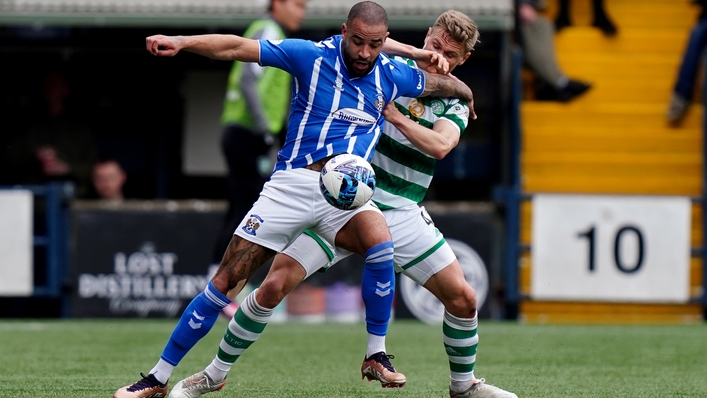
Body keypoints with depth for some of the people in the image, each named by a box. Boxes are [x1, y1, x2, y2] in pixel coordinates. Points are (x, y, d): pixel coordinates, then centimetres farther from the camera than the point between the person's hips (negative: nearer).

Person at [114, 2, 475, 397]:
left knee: (381, 246, -30)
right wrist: (181, 42, -22)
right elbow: (237, 48, -11)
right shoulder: (312, 56, -4)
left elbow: (440, 84, 27)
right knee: (226, 282, -6)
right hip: (294, 182, -2)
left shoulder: (393, 75, 5)